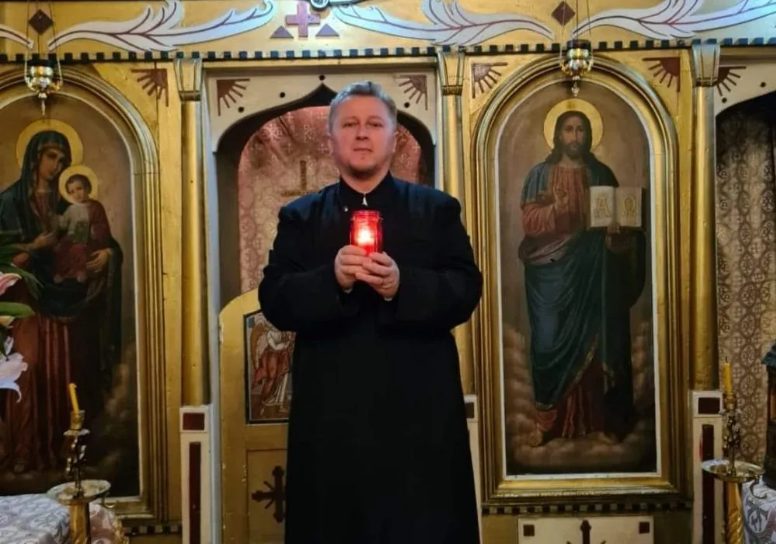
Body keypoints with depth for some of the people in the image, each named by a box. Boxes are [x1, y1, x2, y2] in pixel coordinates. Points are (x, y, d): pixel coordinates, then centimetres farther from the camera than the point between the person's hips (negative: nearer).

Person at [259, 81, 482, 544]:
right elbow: (275, 302, -1)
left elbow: (466, 291, -2)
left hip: (419, 412, 0)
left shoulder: (438, 209, 7)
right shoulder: (300, 216, 9)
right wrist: (332, 280, -20)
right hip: (331, 414, 1)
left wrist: (403, 285, -20)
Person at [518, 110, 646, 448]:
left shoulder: (601, 174, 9)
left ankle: (599, 419, 16)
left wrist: (617, 231, -10)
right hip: (551, 270, -2)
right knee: (549, 341, -4)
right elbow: (528, 221, -4)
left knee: (595, 341, 5)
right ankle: (546, 420, 9)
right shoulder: (540, 174, 3)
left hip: (592, 269, 2)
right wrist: (553, 209, -22)